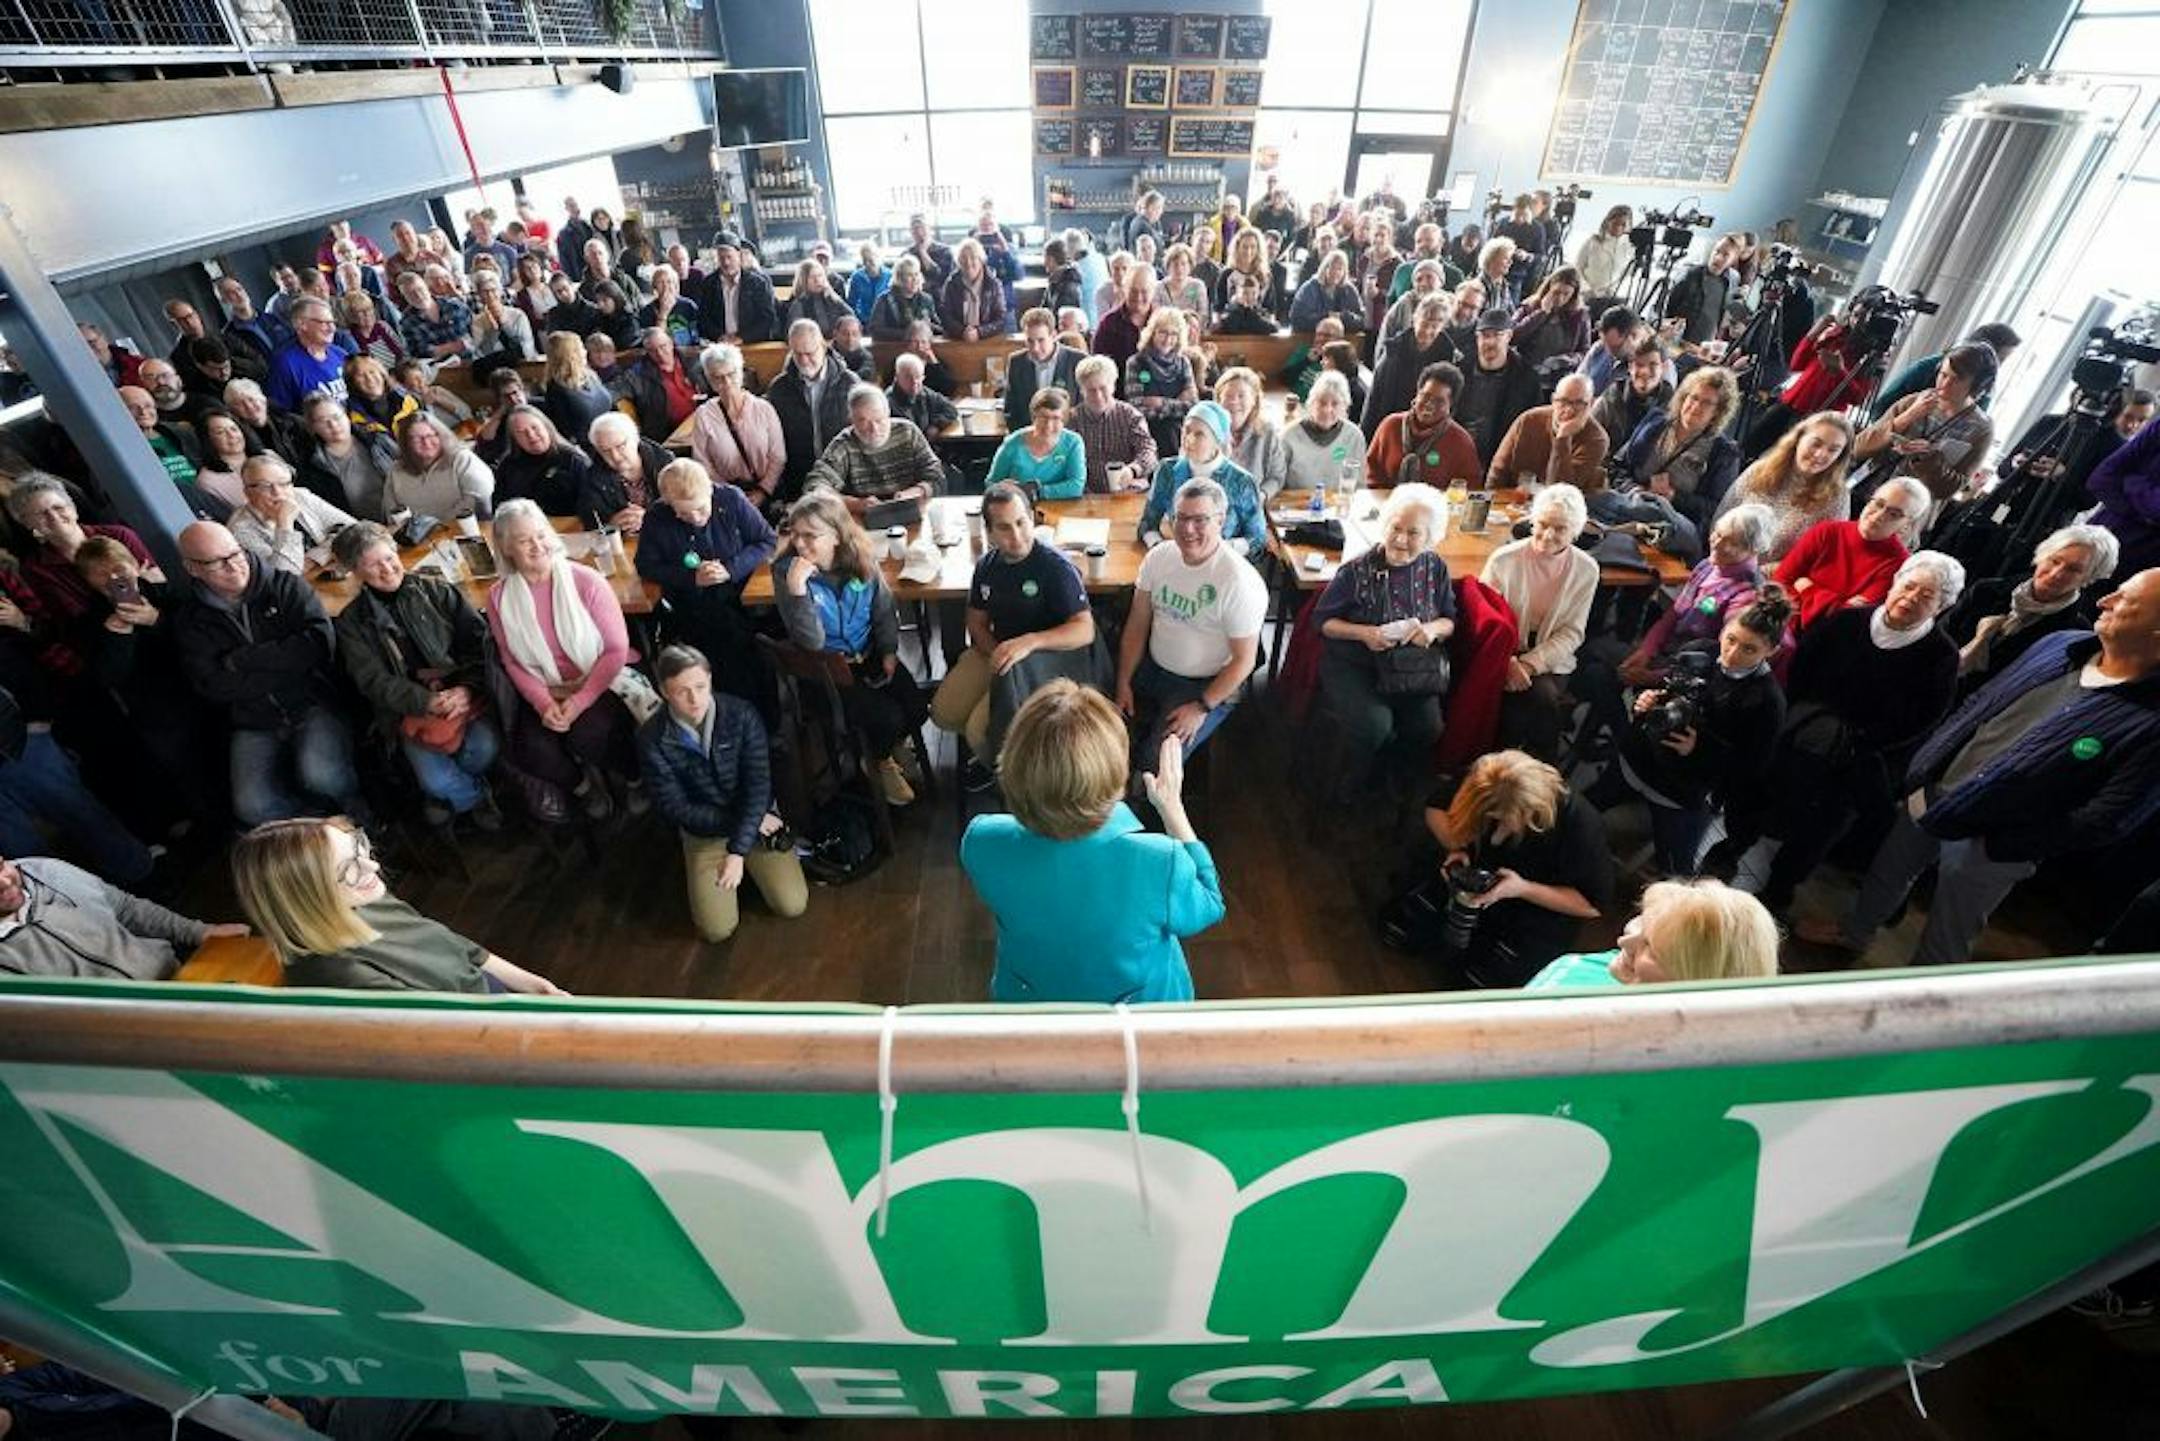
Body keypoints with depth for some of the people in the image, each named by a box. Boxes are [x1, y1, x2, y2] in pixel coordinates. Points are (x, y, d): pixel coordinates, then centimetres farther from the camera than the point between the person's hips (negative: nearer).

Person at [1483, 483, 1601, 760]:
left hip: (1549, 660, 2)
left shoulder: (1586, 569, 0)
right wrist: (1507, 662, -24)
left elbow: (1571, 633, -2)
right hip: (1503, 656, -2)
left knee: (1544, 697, -29)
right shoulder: (1505, 559, -7)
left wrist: (1530, 664, -17)